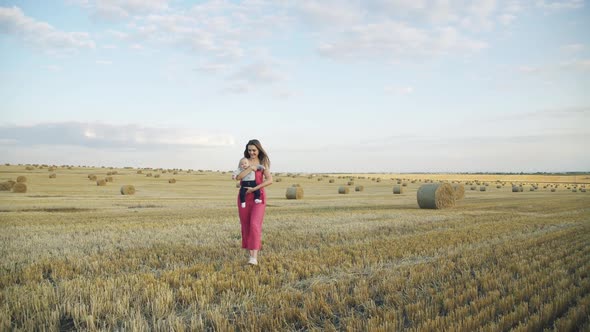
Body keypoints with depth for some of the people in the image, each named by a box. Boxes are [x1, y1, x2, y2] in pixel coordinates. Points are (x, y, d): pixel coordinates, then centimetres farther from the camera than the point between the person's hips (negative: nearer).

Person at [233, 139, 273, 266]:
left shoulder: (263, 163, 3)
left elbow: (269, 180, -11)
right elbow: (238, 177, -10)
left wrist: (254, 188, -18)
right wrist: (251, 168, -15)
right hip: (244, 197, 3)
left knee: (255, 225, -15)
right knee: (246, 226, 6)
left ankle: (255, 257, -19)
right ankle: (250, 254, 19)